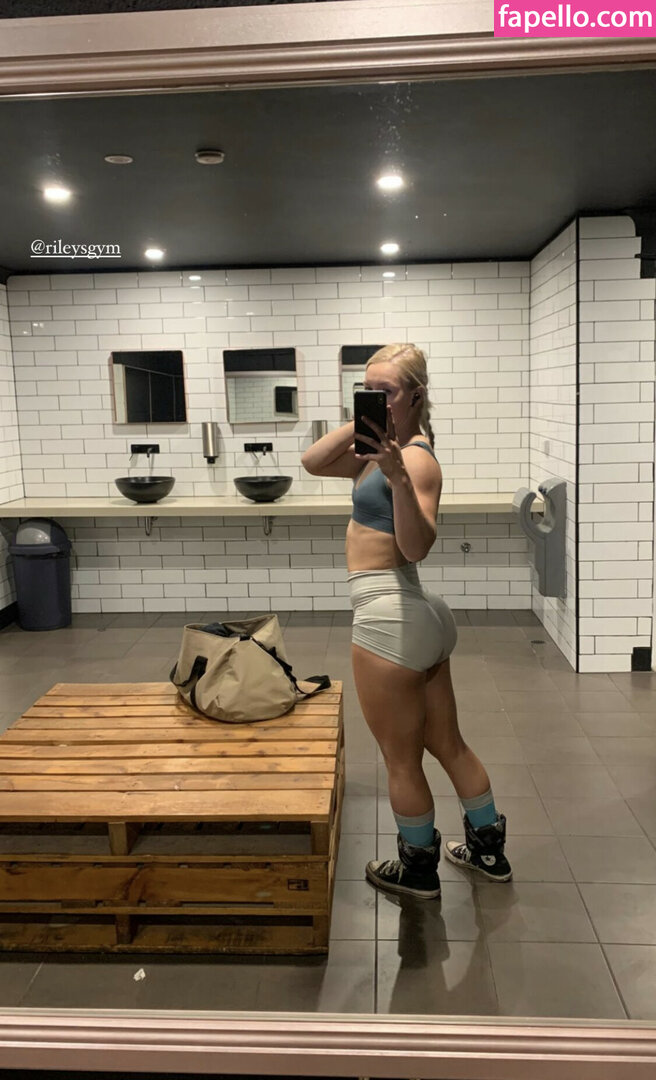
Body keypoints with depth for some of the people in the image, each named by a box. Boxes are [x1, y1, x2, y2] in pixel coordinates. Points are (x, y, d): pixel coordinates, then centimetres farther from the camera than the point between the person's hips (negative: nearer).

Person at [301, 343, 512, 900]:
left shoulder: (418, 458, -16)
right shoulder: (382, 451, 12)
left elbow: (417, 546, -27)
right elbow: (313, 462, 8)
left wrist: (399, 478, -39)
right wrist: (362, 425, -1)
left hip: (389, 616, -10)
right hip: (419, 613, 10)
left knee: (402, 759, 10)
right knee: (448, 744, 22)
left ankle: (418, 869, 29)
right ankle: (488, 848, 39)